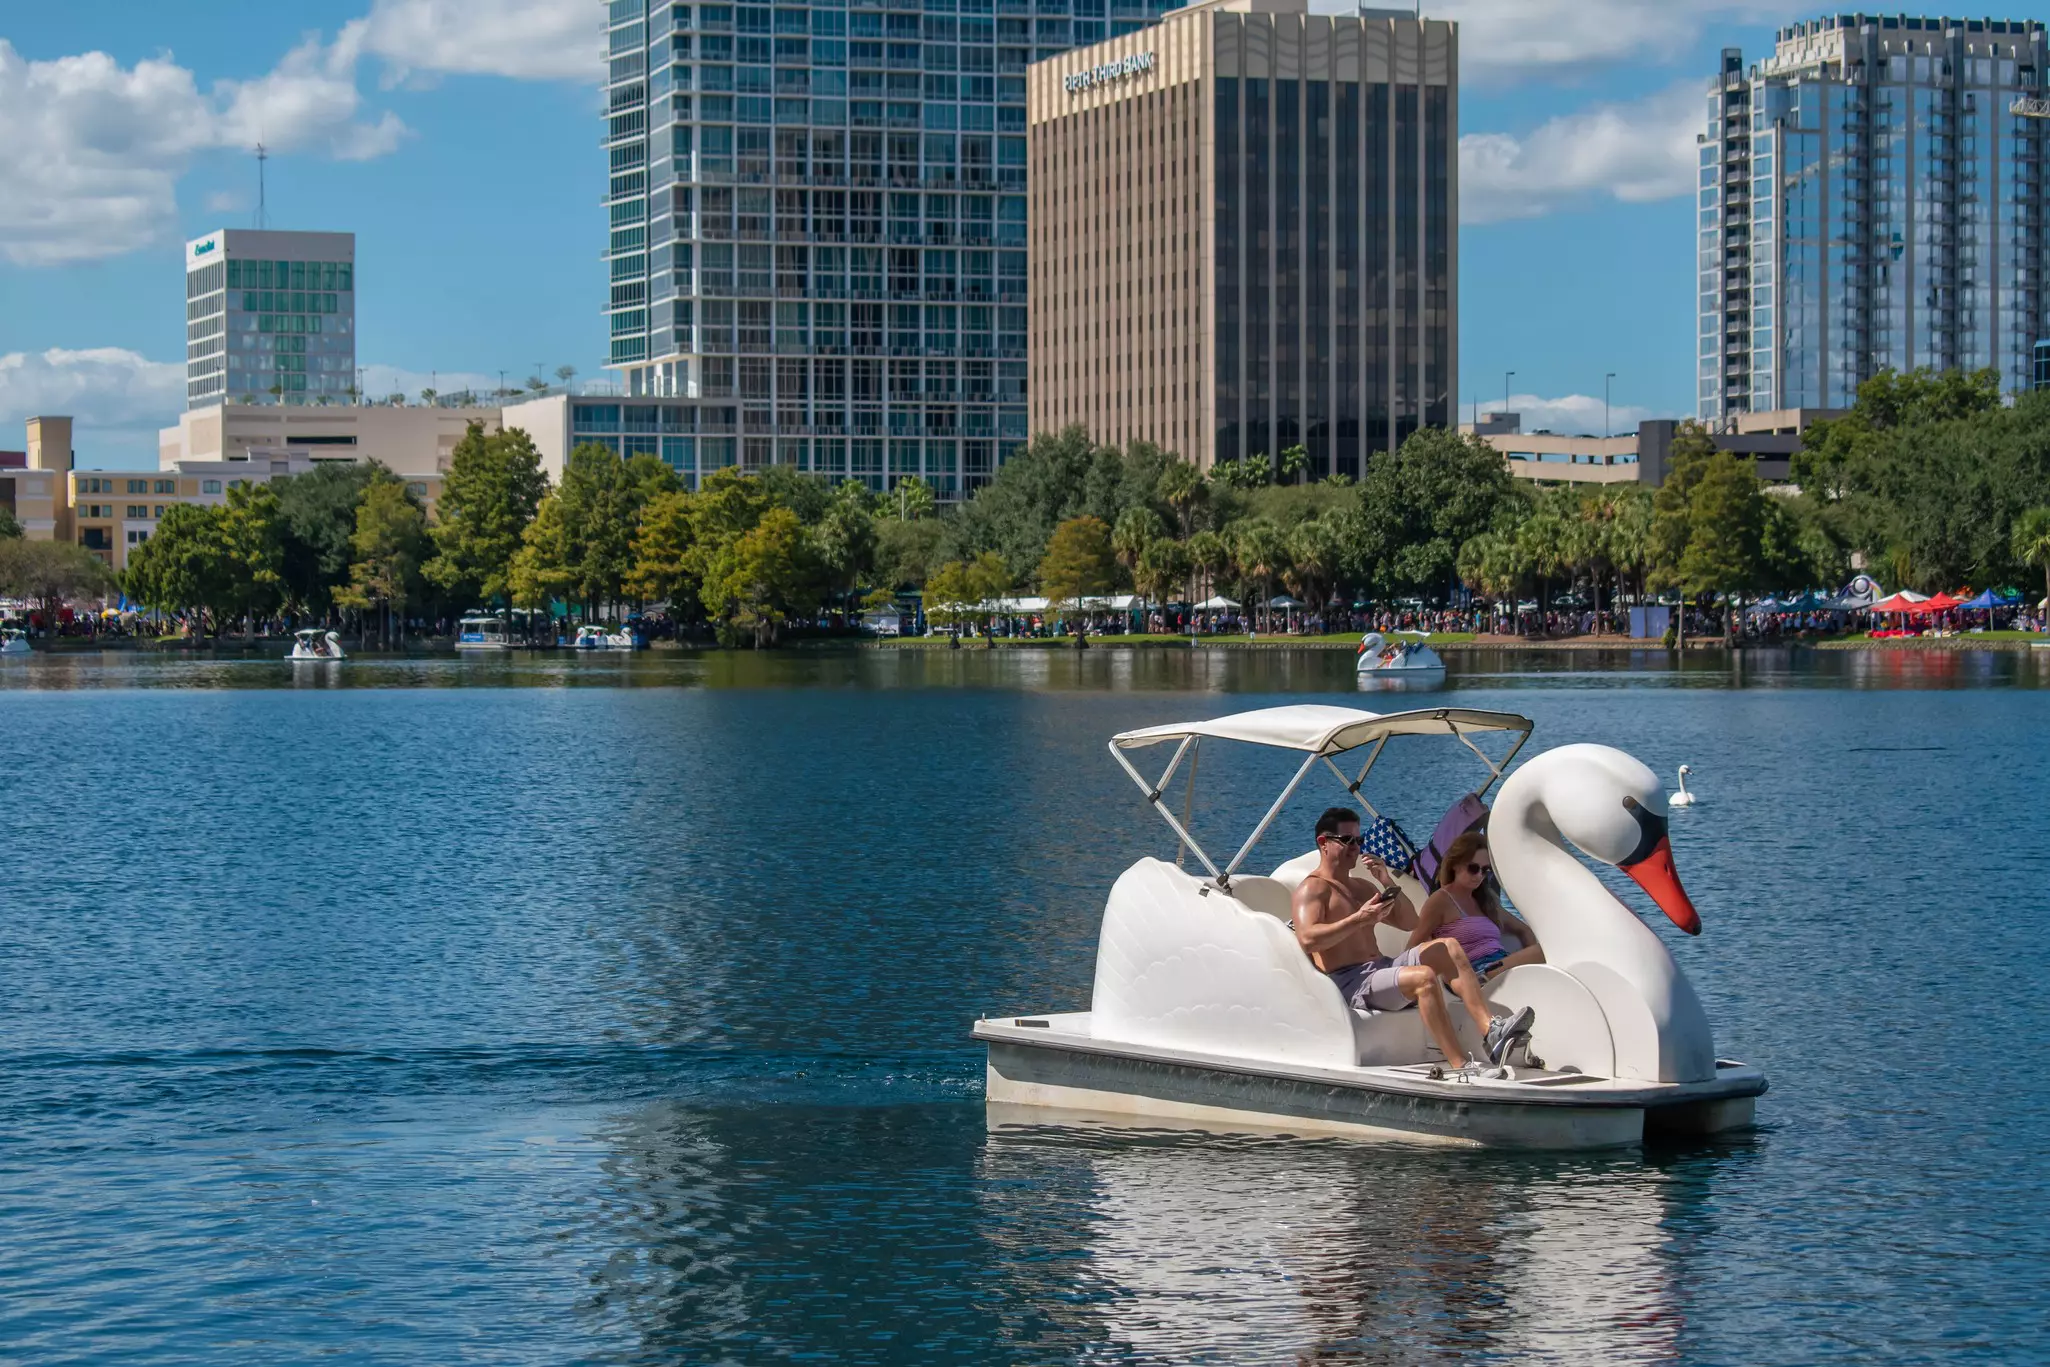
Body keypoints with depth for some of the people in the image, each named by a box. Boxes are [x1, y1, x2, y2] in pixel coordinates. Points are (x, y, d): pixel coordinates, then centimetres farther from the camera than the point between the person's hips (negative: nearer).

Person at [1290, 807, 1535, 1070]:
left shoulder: (1362, 887, 26)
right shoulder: (1312, 889, -1)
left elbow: (1409, 923, 22)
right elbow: (1307, 939, -20)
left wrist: (1389, 884, 6)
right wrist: (1358, 920, -26)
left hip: (1382, 967, 9)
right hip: (1349, 984, -9)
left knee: (1448, 948, -5)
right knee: (1423, 977, -31)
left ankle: (1491, 1030, -19)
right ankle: (1460, 1067, -39)